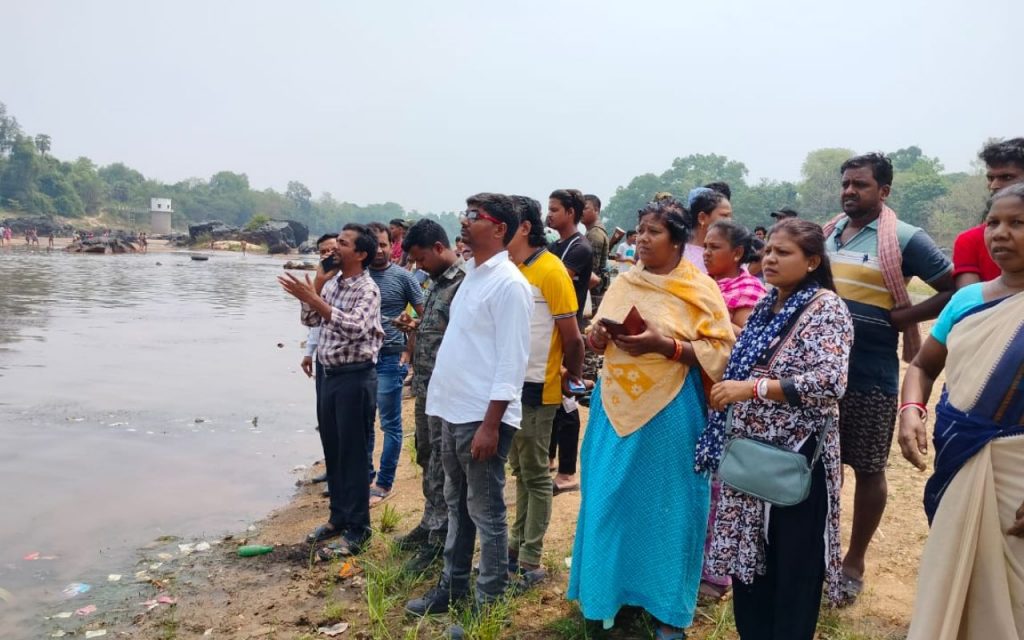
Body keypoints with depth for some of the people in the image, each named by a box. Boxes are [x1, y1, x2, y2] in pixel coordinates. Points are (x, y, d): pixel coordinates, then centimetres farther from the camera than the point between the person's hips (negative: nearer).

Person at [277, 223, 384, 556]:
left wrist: (313, 297, -28)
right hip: (330, 374, 8)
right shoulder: (331, 282, 10)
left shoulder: (367, 289, -13)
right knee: (332, 451, 16)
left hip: (355, 377, -8)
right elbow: (310, 320, 14)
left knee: (353, 453, -1)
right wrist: (316, 287, 0)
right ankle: (338, 517, 30)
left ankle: (357, 529, 11)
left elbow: (354, 327, -28)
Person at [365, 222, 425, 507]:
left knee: (390, 425, 4)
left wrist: (410, 350, -6)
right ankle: (364, 476, 28)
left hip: (390, 359, -4)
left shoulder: (402, 277, -5)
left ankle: (384, 484, 14)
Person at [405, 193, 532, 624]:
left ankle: (488, 604, 18)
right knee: (457, 507, 20)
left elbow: (511, 361, -19)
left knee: (486, 515, 4)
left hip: (482, 417, -9)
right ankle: (453, 587, 34)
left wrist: (490, 424, -21)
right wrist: (447, 405, 15)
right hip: (453, 411, 9)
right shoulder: (471, 275, 13)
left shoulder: (508, 284, -15)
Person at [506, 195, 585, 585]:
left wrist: (575, 379, -1)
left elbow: (572, 338, -12)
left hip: (537, 389, -7)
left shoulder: (550, 270, -14)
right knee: (520, 470, 17)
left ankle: (530, 561, 14)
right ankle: (518, 545, 30)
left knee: (535, 474, 3)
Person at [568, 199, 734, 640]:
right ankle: (609, 589, 30)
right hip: (616, 406, 5)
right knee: (609, 499, 11)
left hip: (668, 411, -5)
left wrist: (663, 345, -23)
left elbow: (720, 352, -12)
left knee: (664, 505, 5)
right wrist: (597, 336, -7)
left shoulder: (699, 289, -6)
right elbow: (595, 341, 16)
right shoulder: (623, 283, 9)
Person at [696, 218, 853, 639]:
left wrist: (752, 387, -25)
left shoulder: (825, 307, -12)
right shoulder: (768, 305, 11)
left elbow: (830, 383, -24)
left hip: (796, 455, -7)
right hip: (750, 450, 7)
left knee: (792, 564, 5)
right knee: (748, 553, 15)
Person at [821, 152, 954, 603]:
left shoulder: (905, 239, -8)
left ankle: (854, 562, 24)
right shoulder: (826, 234, 8)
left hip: (870, 375, -5)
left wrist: (903, 317, -13)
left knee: (868, 471, 8)